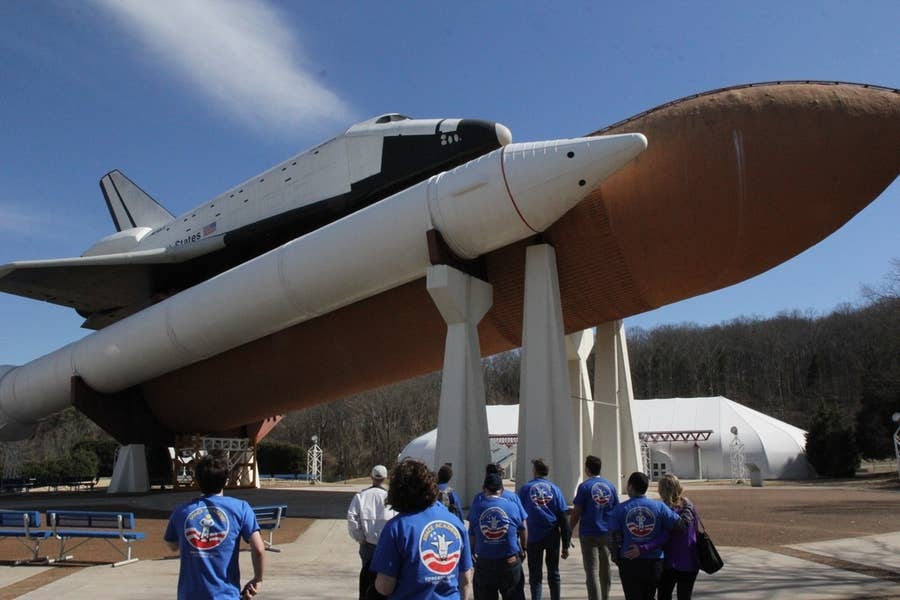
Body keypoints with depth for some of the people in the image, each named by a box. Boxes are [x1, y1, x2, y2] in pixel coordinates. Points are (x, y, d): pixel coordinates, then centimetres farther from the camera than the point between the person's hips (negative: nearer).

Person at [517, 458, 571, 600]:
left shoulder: (525, 488, 0)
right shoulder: (555, 489, 2)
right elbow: (563, 518, 0)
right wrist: (566, 544, 3)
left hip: (534, 537, -1)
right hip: (553, 537, 1)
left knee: (535, 575, 7)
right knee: (553, 573, 14)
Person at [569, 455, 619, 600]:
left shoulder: (584, 486, -9)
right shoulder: (610, 486, 5)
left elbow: (576, 513, -10)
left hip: (588, 534, -5)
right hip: (607, 534, 5)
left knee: (592, 570, -4)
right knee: (605, 569, 17)